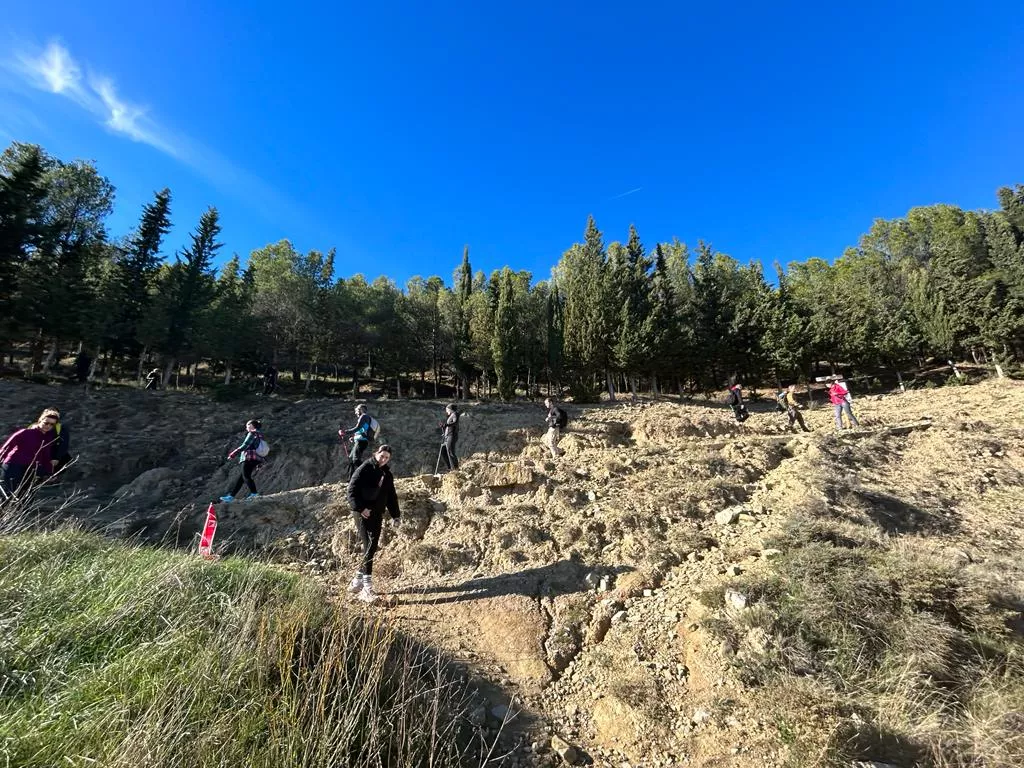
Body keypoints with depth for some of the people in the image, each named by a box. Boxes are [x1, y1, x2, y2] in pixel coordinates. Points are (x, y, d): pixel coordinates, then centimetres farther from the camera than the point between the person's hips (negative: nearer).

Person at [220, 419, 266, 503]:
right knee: (240, 477, 11)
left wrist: (234, 453, -10)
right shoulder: (260, 436, 23)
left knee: (246, 476, -11)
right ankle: (231, 495, 14)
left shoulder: (252, 434, -3)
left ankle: (254, 493, -18)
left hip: (249, 458, -9)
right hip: (257, 459, 9)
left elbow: (245, 445, -13)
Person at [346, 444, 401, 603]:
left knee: (372, 548, 9)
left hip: (377, 515, 7)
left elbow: (391, 496, 18)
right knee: (369, 547, -13)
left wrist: (395, 515, 14)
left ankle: (357, 582, 24)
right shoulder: (365, 469, -5)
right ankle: (367, 587, -10)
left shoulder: (388, 474, 14)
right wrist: (359, 508, -18)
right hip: (362, 513, -7)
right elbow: (352, 489, -11)